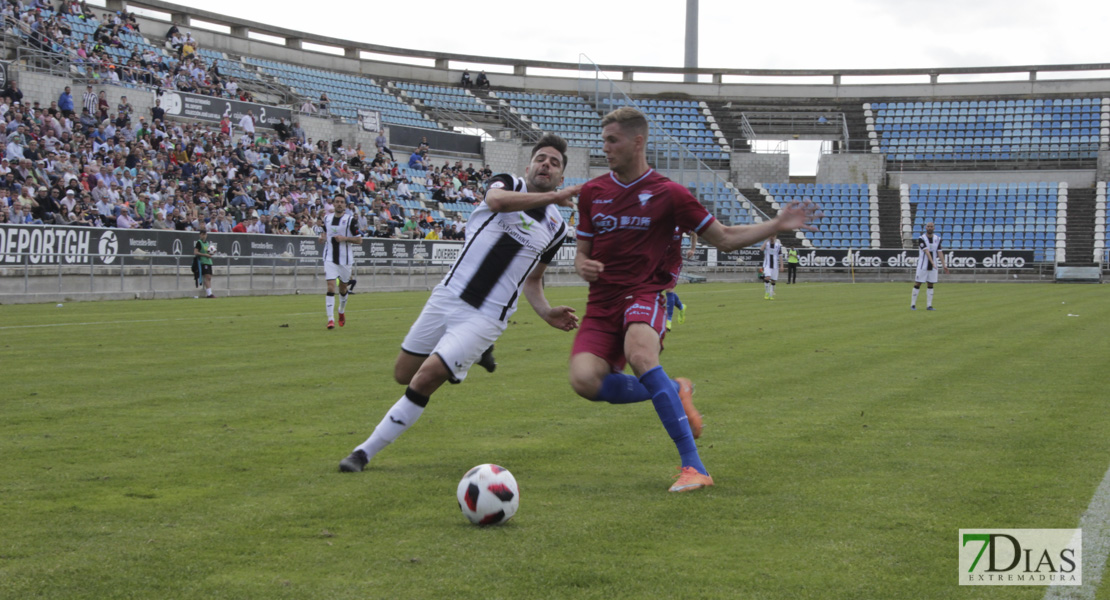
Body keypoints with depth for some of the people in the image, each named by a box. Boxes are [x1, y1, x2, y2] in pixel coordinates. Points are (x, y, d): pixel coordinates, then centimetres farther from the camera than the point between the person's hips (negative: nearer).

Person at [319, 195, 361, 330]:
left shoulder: (351, 219, -4)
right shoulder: (327, 219, 8)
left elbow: (359, 240, -4)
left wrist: (345, 238, -18)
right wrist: (322, 238, -2)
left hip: (345, 258, -1)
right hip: (330, 259, 1)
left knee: (343, 288, 12)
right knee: (331, 286, -13)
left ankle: (342, 311, 40)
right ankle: (330, 319, -17)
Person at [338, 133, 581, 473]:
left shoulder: (556, 226, 10)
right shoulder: (509, 183, 1)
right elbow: (496, 200, -26)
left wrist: (547, 313, 2)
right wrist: (552, 197, -31)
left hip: (487, 316, -1)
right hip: (449, 296, 1)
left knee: (425, 380, -16)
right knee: (403, 375, 11)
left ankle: (366, 452, -4)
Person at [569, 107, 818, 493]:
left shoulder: (667, 194, 3)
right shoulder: (591, 192, 12)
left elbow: (725, 238, 9)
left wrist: (777, 225, -4)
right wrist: (583, 266, -5)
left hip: (645, 295, -3)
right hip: (601, 303, 4)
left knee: (639, 352, -39)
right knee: (584, 380, -26)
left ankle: (693, 467, -34)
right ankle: (673, 392, 2)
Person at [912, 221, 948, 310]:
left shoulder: (937, 239, 7)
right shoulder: (921, 239, -9)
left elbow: (939, 252, 4)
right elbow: (927, 252, -20)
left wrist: (944, 265, -4)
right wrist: (932, 262, -30)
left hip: (933, 266, 4)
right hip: (922, 265, -4)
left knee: (931, 285, 5)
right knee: (918, 284, -2)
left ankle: (929, 305, 9)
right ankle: (913, 305, 5)